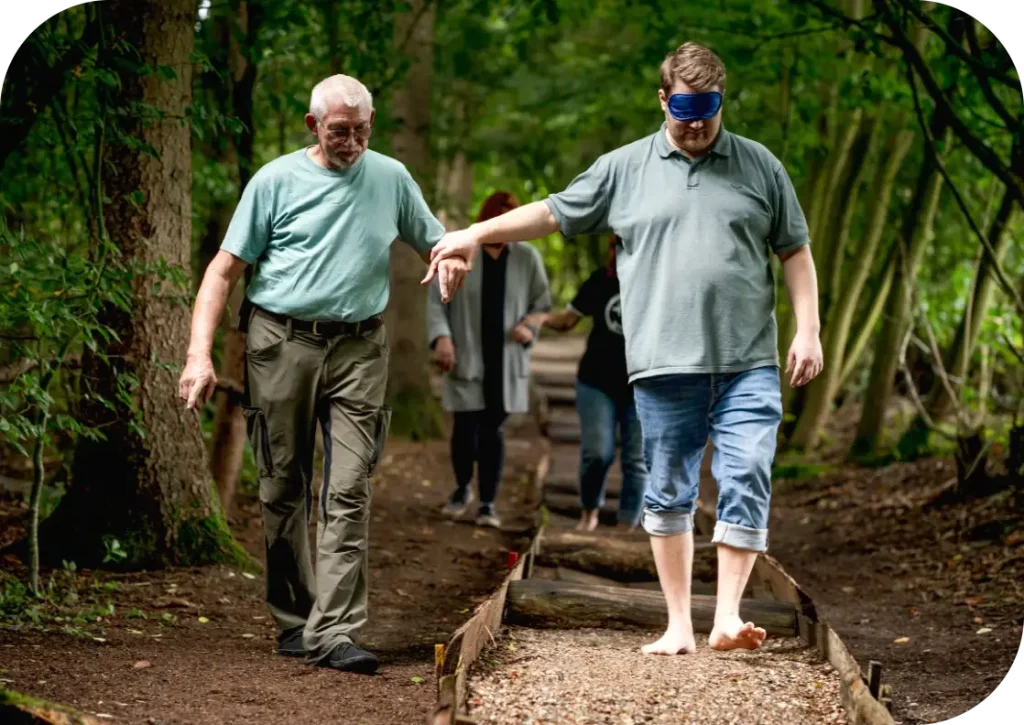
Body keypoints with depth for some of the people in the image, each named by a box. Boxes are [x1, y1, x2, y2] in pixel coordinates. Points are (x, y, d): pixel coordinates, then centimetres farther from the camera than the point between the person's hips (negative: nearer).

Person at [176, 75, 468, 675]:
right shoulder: (276, 181, 2)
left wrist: (455, 256, -5)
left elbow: (435, 242, 22)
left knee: (349, 494, -9)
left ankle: (332, 631, -12)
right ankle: (293, 621, 17)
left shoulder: (391, 178, 10)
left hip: (359, 348, 1)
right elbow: (225, 270, 1)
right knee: (284, 490, 5)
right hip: (281, 343, -1)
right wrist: (200, 353, -9)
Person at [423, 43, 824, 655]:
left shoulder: (759, 166, 9)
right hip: (664, 367, 1)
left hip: (748, 366, -1)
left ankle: (728, 617, -6)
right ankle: (679, 624, 16)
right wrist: (477, 233, 7)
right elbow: (554, 213, 14)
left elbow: (795, 252, 11)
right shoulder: (624, 169, 9)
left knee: (747, 484, -11)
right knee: (669, 494, 7)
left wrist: (808, 332, 3)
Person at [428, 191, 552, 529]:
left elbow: (542, 304, 10)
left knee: (492, 428, 1)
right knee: (465, 427, 0)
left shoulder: (527, 258, 4)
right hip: (465, 358, -1)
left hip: (506, 361, 1)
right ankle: (463, 488, 26)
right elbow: (436, 301, 0)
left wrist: (529, 325, -11)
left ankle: (488, 502, 8)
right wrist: (441, 337, -15)